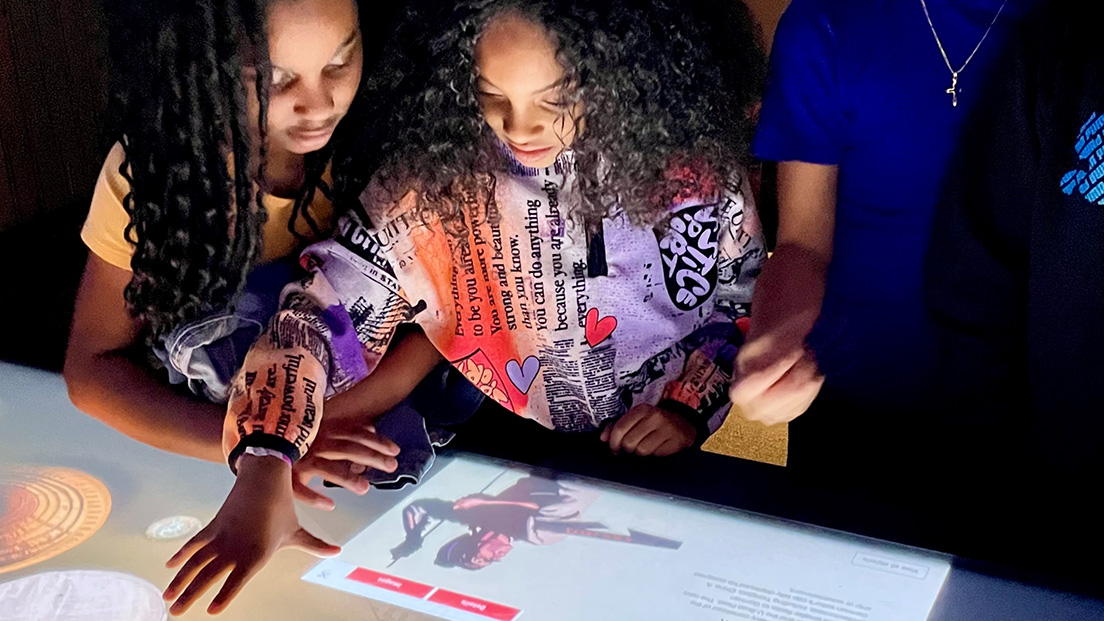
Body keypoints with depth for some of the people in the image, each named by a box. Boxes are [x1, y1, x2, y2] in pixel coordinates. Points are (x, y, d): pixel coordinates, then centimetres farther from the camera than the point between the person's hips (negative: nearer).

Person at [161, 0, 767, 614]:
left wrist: (691, 405, -7)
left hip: (672, 461, 1)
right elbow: (326, 314, -13)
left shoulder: (689, 155, -10)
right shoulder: (434, 171, -11)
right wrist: (264, 470, -26)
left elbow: (746, 297, 7)